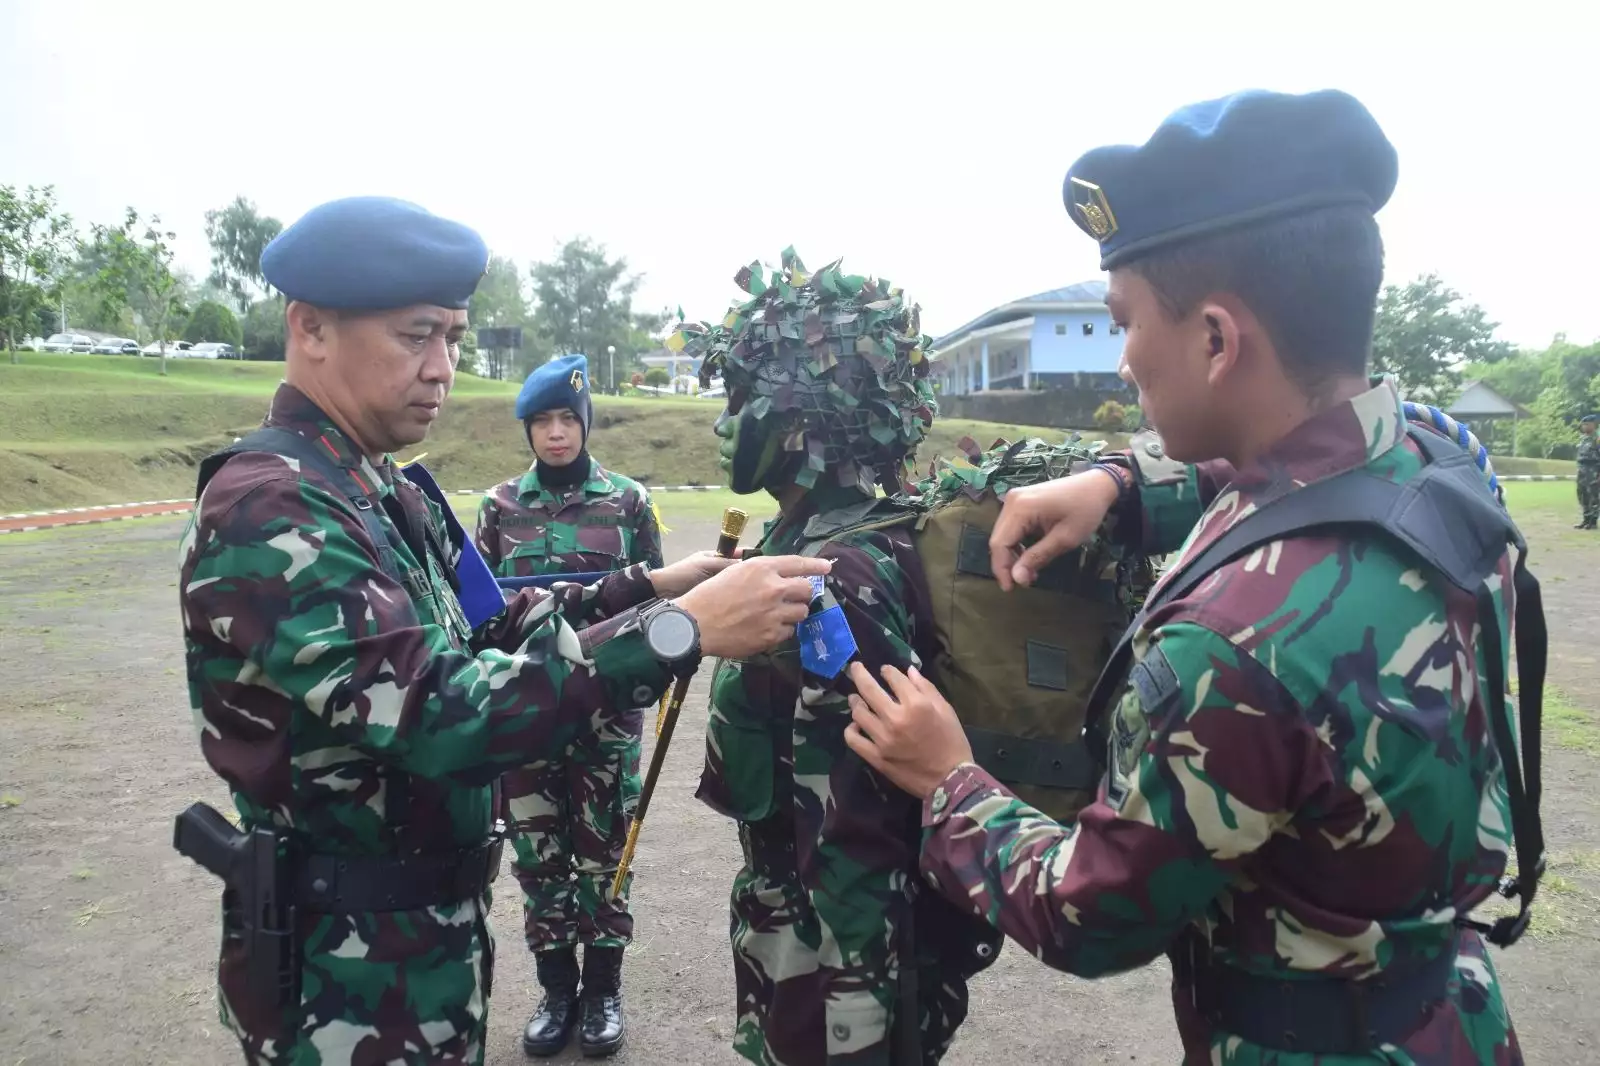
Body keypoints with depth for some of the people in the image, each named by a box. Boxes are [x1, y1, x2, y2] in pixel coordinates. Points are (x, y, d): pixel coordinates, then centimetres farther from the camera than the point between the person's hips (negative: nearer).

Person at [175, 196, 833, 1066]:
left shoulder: (388, 491, 5)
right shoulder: (269, 508, -24)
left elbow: (481, 630, 11)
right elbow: (441, 717, -33)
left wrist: (643, 588, -1)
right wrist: (684, 628, -35)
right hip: (350, 962, -8)